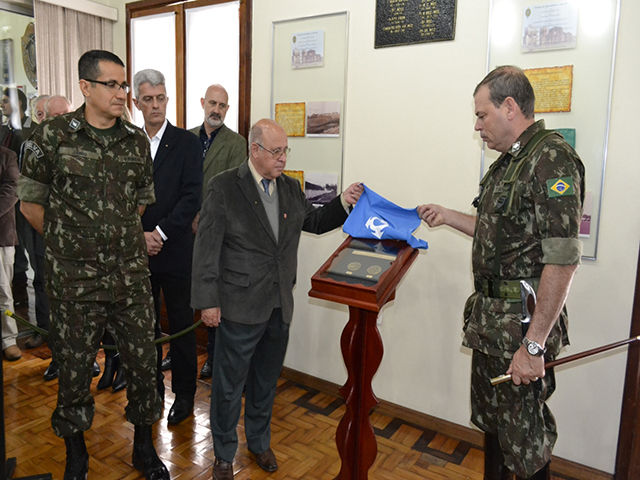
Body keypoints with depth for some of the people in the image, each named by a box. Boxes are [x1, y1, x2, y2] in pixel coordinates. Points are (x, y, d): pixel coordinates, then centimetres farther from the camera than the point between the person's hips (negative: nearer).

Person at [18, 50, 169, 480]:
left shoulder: (136, 140, 5)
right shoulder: (53, 137, -5)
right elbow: (31, 204, 2)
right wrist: (69, 240, 9)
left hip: (131, 277, 3)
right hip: (75, 281, -2)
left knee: (143, 361, 10)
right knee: (74, 368, 11)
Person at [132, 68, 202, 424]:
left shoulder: (186, 142, -2)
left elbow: (192, 197, -9)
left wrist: (161, 232, -14)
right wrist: (139, 235, -8)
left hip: (176, 249, -3)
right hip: (138, 250, 3)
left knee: (181, 324, 7)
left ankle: (184, 394, 22)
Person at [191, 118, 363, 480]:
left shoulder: (291, 188, 7)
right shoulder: (224, 187, -10)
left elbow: (315, 222, 16)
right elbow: (207, 248, -11)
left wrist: (343, 203, -2)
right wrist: (208, 301, -13)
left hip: (280, 306, 5)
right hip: (241, 306, -5)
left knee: (267, 381, 21)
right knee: (229, 385, 10)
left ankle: (260, 442, 43)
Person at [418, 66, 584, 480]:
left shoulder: (553, 159, -18)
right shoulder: (508, 162, 13)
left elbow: (563, 259, -24)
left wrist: (534, 344, -24)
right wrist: (449, 217, 19)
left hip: (523, 322, -9)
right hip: (490, 318, 9)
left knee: (523, 434, 6)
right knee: (491, 418, 22)